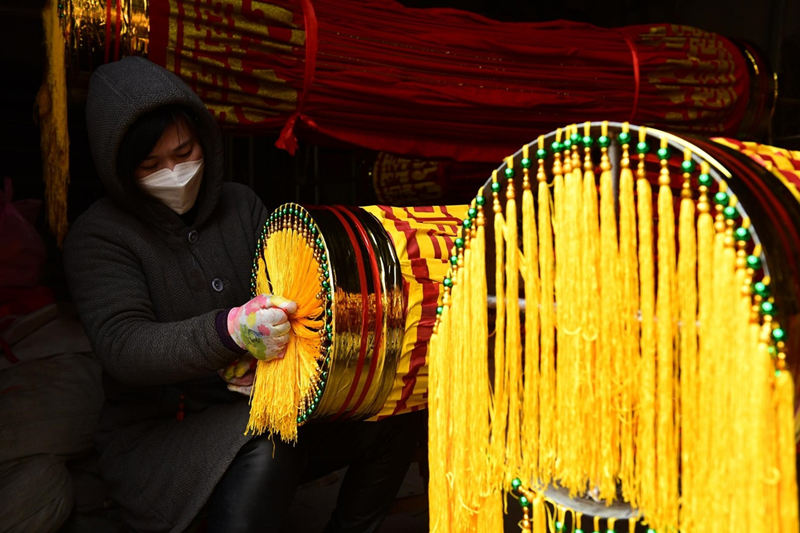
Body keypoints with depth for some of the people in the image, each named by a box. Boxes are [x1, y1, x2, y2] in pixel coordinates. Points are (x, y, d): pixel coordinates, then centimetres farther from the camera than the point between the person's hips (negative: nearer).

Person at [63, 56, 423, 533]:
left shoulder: (241, 203, 6)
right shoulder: (98, 236, -8)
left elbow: (287, 286, 3)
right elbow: (121, 346, -22)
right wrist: (230, 329, -40)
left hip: (261, 405, 5)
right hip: (159, 429, -5)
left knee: (395, 406, -12)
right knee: (266, 445, -36)